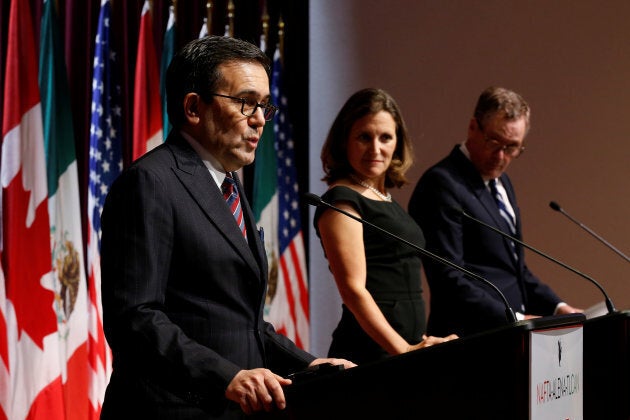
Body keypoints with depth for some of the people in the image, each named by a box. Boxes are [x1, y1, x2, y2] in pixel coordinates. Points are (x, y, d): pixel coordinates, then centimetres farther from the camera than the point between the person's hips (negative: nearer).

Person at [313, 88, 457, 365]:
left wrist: (415, 347, 16)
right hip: (370, 353, -8)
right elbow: (353, 289, -16)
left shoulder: (382, 198, 18)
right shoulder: (341, 201, -8)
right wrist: (403, 350, -21)